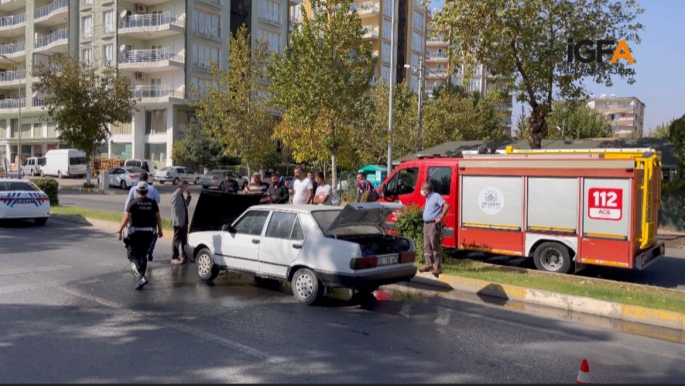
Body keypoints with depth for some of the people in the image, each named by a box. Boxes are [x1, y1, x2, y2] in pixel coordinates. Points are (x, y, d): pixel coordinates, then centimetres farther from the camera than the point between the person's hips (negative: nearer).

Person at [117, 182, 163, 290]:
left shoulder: (133, 203, -9)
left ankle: (140, 275, -17)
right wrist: (160, 230, 17)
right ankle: (140, 277, 20)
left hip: (135, 233, -4)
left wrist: (119, 231, -9)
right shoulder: (153, 203, 2)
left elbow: (126, 218, -14)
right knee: (143, 255, 17)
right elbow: (158, 217, 5)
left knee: (133, 256, 3)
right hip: (149, 232, 4)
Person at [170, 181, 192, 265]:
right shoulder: (176, 195, -15)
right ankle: (174, 258, 4)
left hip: (184, 222, 9)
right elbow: (175, 209, -19)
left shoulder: (181, 195, 13)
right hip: (178, 223, -9)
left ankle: (184, 257, 22)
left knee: (184, 240, 13)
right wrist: (179, 222, -22)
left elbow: (185, 205, 22)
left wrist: (188, 196, 11)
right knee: (177, 240, -3)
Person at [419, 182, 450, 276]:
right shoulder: (428, 198, 16)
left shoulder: (436, 196, -11)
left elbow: (446, 206, -22)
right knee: (427, 246, 11)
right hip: (426, 224, 9)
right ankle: (428, 265, 18)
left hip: (433, 225, -9)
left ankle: (437, 267, -2)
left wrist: (441, 218, -19)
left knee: (435, 246, -6)